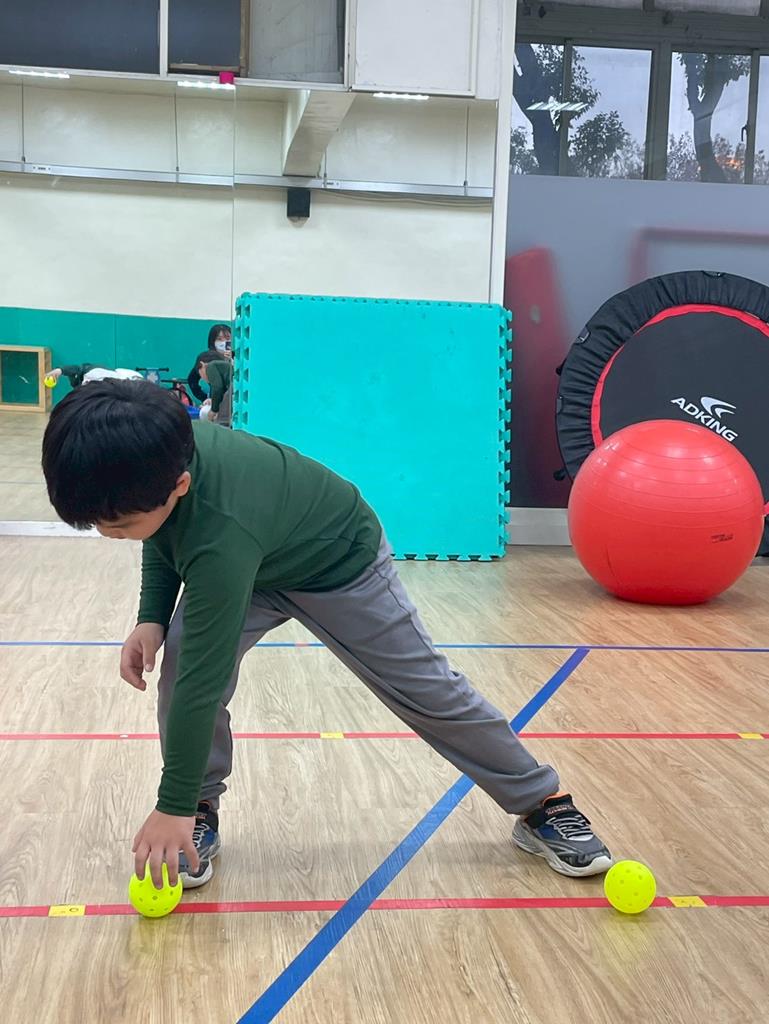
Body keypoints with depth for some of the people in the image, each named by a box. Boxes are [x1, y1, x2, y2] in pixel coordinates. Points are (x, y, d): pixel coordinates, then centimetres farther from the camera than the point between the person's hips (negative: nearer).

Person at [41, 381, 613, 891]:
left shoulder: (219, 537, -46)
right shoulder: (153, 453, -24)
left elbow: (204, 680, -41)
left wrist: (173, 807, -34)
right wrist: (152, 616, -15)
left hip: (341, 563, -6)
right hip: (256, 562, 6)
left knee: (428, 689, 1)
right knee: (182, 656, -19)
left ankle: (543, 805, 18)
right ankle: (203, 814, 0)